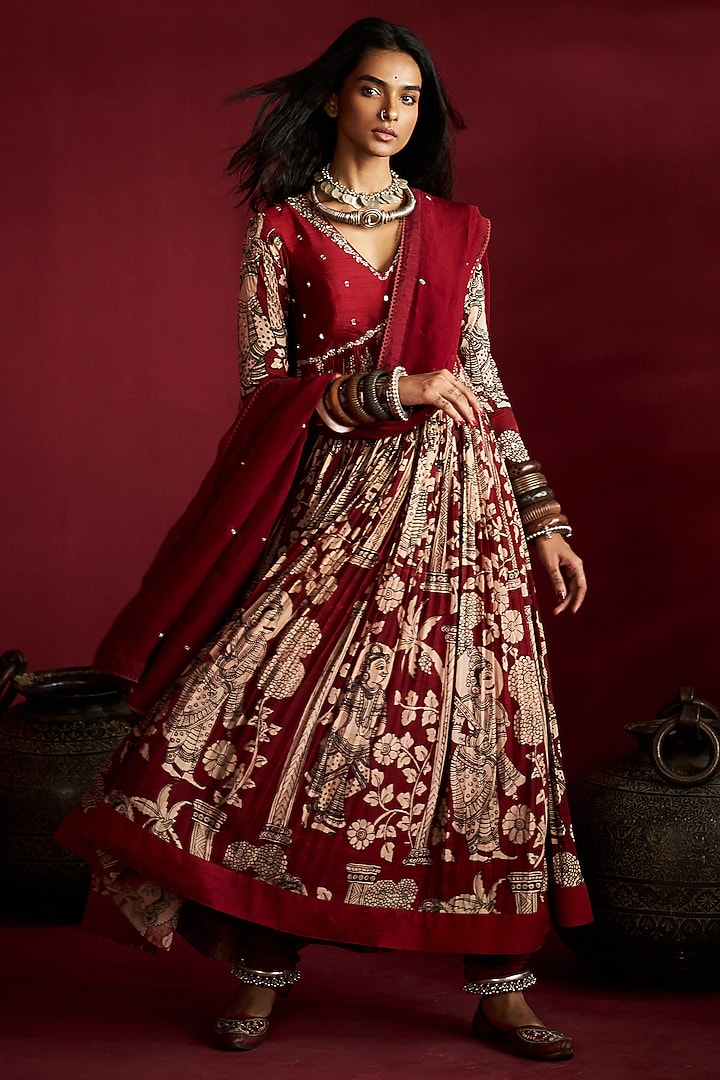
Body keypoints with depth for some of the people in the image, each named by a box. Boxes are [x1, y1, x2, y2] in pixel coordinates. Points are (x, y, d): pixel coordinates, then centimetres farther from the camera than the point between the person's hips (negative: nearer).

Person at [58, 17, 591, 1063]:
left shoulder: (456, 229, 12)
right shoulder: (282, 228, 5)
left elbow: (483, 386, 14)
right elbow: (267, 387, -2)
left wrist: (544, 517, 10)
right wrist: (394, 390, -14)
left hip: (456, 502, 2)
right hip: (334, 500, -2)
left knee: (481, 722, -1)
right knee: (279, 706, -11)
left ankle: (501, 988, 7)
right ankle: (264, 966, 5)